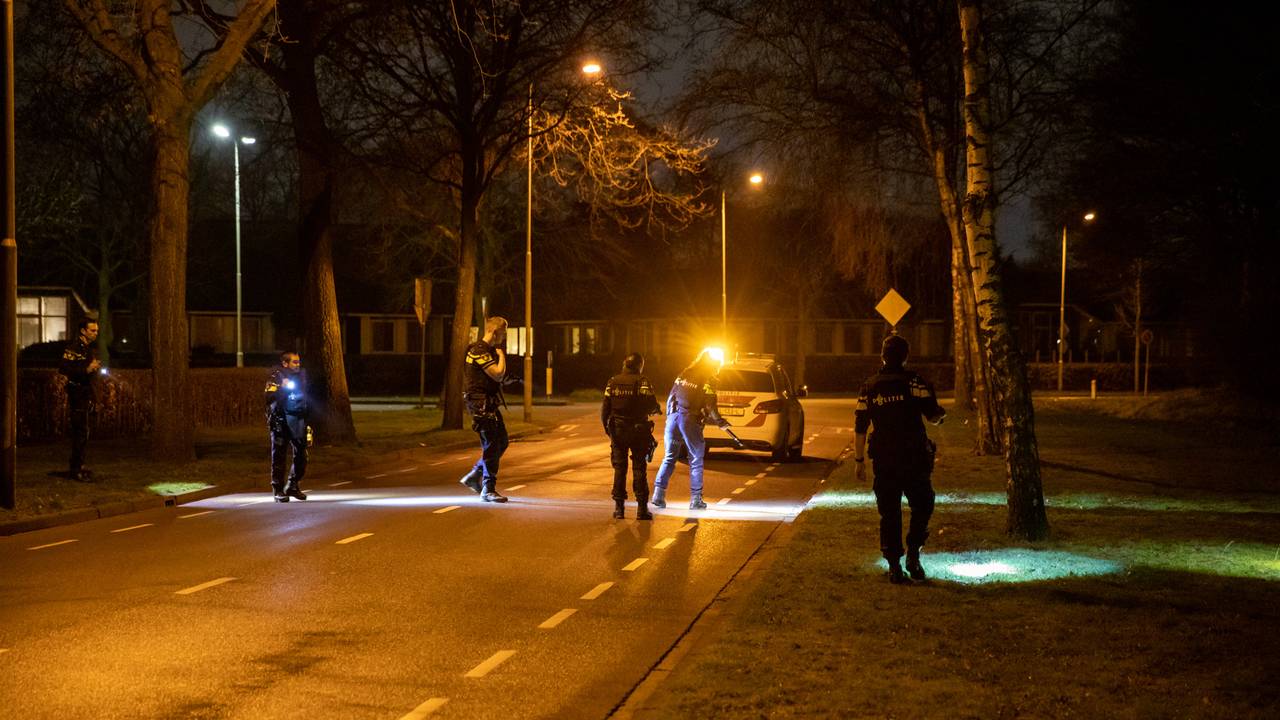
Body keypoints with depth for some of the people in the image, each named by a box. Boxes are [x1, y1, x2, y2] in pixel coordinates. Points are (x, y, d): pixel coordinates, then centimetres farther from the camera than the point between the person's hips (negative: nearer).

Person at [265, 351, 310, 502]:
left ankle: (292, 486, 22)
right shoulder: (276, 377, -5)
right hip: (281, 421, -5)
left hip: (298, 421, 6)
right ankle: (278, 490, 4)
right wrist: (282, 388, -27)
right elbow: (270, 398, -14)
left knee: (301, 455, 5)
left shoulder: (302, 375, 12)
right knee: (279, 456, -2)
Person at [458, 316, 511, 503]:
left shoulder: (489, 350, 17)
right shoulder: (479, 351, -16)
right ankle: (488, 490, -1)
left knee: (502, 442, 14)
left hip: (490, 403, 11)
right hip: (481, 403, -11)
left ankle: (473, 477, 23)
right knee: (491, 446, -7)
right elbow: (498, 374, -21)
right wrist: (501, 355, -9)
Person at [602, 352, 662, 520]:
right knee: (639, 469, 4)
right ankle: (642, 508, 2)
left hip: (618, 431, 2)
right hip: (638, 430, -2)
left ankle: (619, 507, 7)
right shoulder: (642, 382, -9)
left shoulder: (613, 382, 2)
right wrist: (656, 409, 7)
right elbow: (651, 405, -15)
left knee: (619, 469, 9)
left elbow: (605, 407, 0)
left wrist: (606, 426, 11)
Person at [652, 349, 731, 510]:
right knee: (696, 460, 5)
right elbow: (710, 406, -7)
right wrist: (719, 421, 7)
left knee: (669, 458, 10)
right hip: (690, 419, -5)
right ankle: (695, 499, 5)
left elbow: (671, 397, 17)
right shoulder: (708, 380, -2)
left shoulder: (684, 374, 16)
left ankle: (658, 494, -1)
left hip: (673, 417, 5)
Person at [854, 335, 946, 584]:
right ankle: (913, 554, 2)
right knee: (922, 507, 15)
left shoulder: (869, 387, 6)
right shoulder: (915, 382, -5)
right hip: (914, 460, -2)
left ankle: (894, 566, 6)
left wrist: (859, 460, 11)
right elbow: (933, 416, -10)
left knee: (889, 514, 7)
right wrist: (940, 415, 14)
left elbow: (860, 427, 6)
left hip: (883, 461, 2)